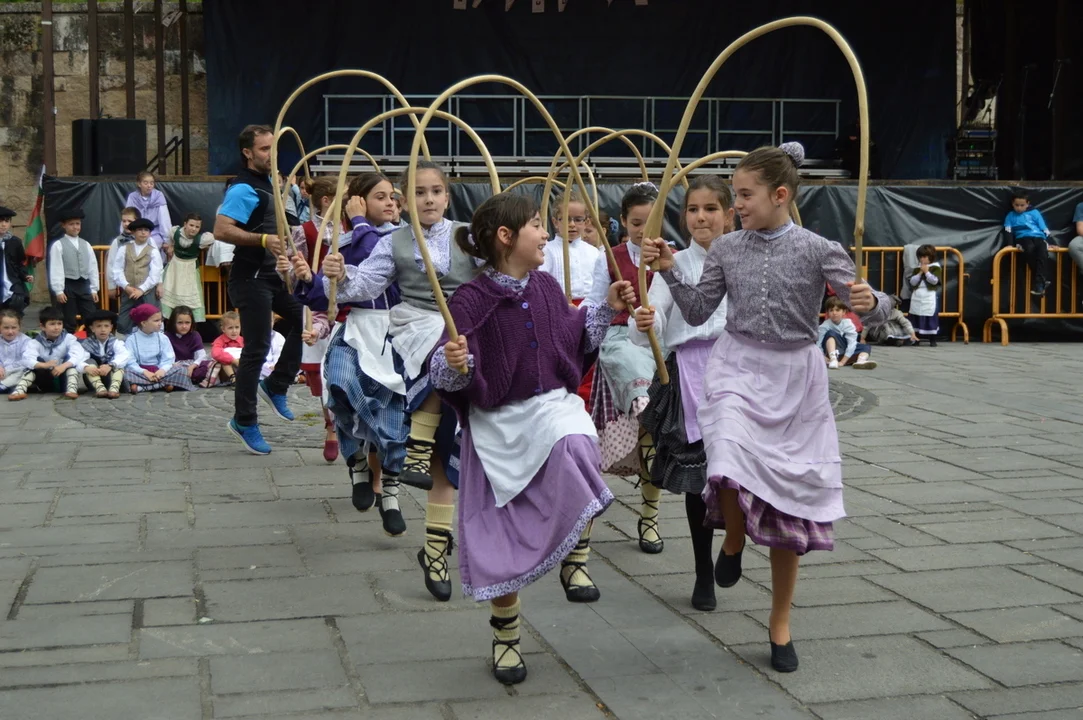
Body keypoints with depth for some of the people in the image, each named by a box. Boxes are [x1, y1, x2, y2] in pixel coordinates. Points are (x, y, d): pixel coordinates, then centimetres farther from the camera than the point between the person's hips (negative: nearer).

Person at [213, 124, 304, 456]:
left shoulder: (270, 184, 13)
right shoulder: (243, 189, -16)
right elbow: (221, 230, -28)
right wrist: (263, 239, -35)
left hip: (273, 274, 9)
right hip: (252, 277, -9)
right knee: (257, 348, -5)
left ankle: (275, 386, 19)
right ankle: (245, 422, 5)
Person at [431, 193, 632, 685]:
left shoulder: (546, 287, 3)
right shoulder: (470, 301, -14)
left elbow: (574, 337, 19)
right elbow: (445, 374, -19)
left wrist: (607, 309, 10)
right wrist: (454, 363, -40)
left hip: (552, 405, 3)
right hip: (498, 425, -3)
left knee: (575, 448, -34)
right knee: (503, 539, 4)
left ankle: (575, 560, -11)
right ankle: (506, 637, 29)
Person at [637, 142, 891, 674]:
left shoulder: (817, 250, -7)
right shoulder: (726, 250, 1)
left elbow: (874, 311, -9)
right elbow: (698, 313, 7)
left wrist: (871, 302, -32)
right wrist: (669, 270, -6)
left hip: (794, 378, -1)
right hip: (737, 369, 1)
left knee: (787, 503, 7)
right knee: (731, 471, -28)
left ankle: (780, 626, 25)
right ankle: (733, 539, 10)